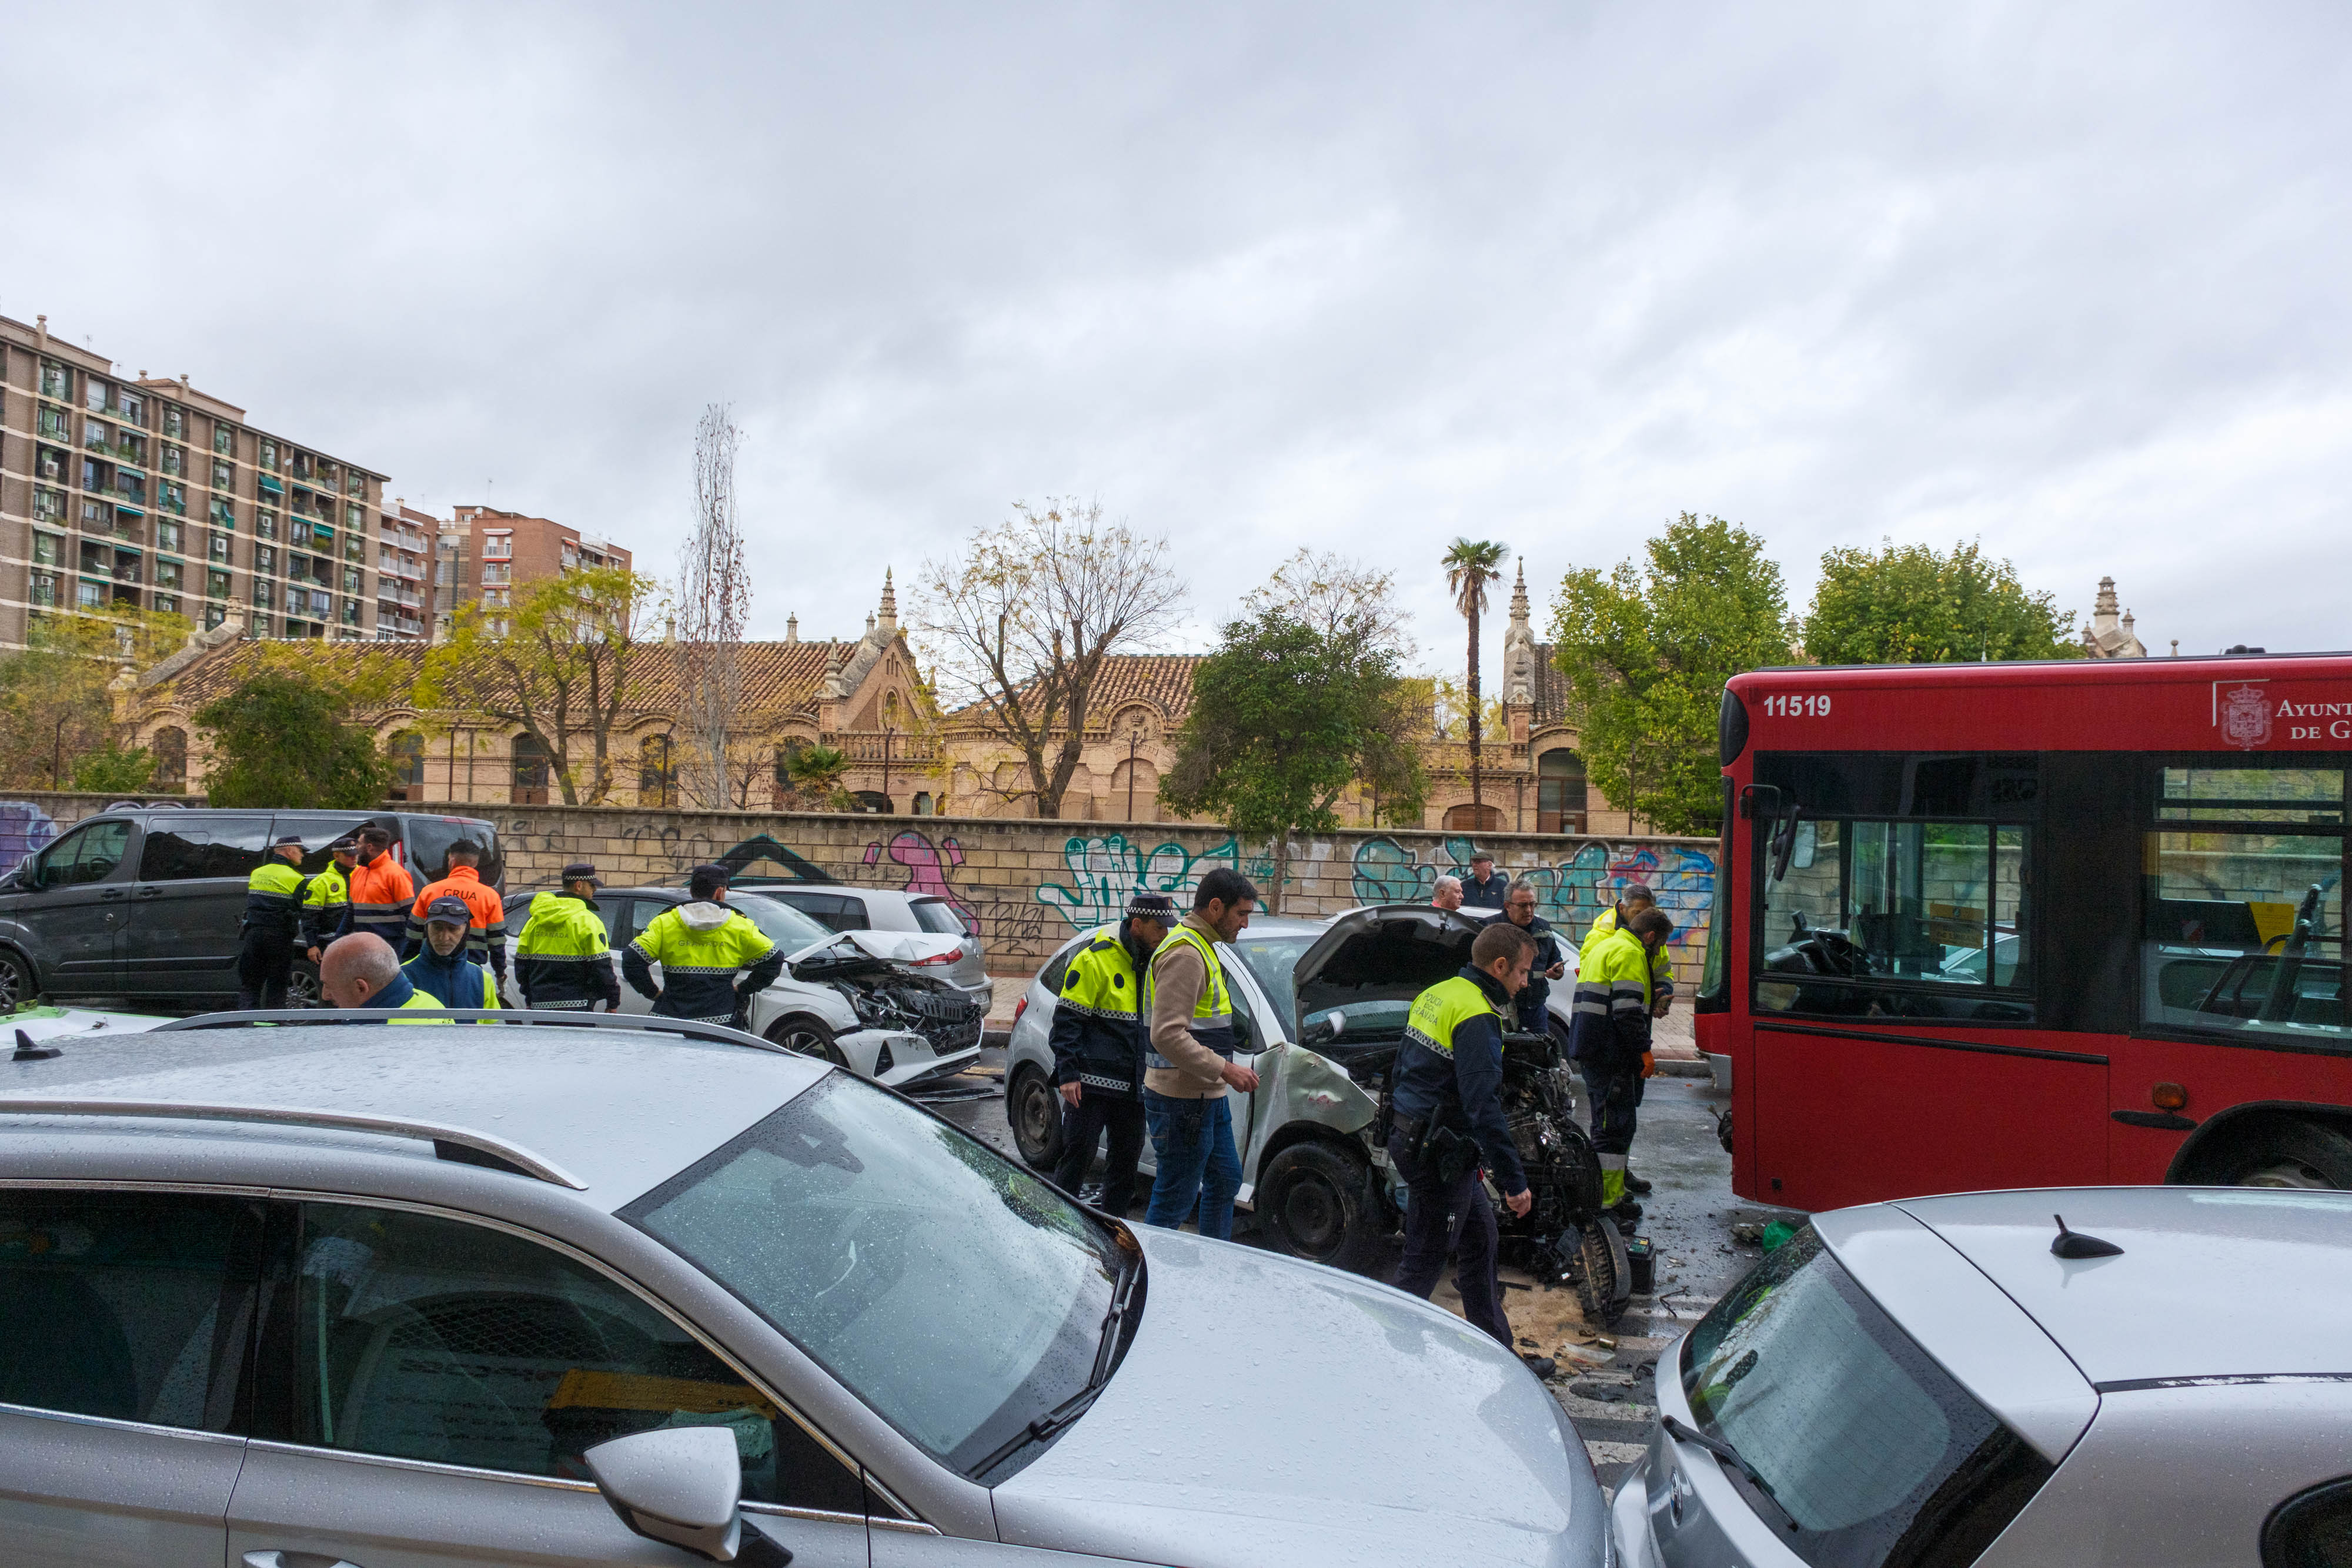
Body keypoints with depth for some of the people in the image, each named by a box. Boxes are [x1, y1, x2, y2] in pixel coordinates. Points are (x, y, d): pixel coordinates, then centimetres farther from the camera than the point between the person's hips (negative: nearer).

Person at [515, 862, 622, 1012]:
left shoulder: (535, 920, 12)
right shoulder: (587, 921, -9)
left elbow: (521, 964, 16)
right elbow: (602, 966, -12)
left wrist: (530, 1000, 26)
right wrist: (613, 1003, -3)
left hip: (540, 1005, 7)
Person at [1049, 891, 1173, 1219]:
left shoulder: (1154, 961, 11)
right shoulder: (1095, 958, -10)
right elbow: (1067, 1019, -11)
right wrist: (1067, 1073, -16)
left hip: (1133, 1085, 7)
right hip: (1092, 1082, -7)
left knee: (1128, 1156, 12)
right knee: (1078, 1154, -2)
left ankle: (1115, 1221, 24)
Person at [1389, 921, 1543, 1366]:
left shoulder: (1435, 996, 11)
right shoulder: (1478, 1018, -20)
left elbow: (1402, 1069, 19)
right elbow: (1484, 1108, -24)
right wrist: (1514, 1181, -21)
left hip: (1411, 1139, 10)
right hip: (1439, 1155, -10)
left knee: (1480, 1242, 19)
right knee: (1424, 1261, 1)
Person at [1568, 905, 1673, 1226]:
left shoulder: (1606, 946, 22)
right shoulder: (1630, 953, -11)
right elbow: (1628, 1010, -20)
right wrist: (1644, 1050, -15)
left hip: (1591, 1051, 11)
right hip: (1610, 1054, -11)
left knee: (1608, 1124, 18)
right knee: (1616, 1126, -8)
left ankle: (1613, 1194, 27)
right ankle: (1609, 1203, -7)